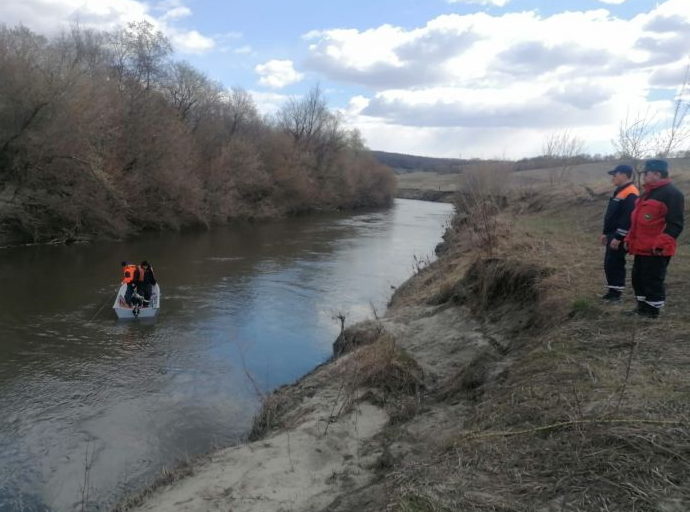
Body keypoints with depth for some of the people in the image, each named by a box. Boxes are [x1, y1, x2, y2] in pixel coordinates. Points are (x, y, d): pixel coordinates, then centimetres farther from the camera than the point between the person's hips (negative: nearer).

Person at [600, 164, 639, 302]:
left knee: (614, 264, -5)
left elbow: (628, 219, -24)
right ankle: (612, 291, 21)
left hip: (619, 237, -10)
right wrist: (605, 233, 21)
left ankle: (616, 293, 4)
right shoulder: (619, 191, 15)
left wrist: (618, 238, -25)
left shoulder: (631, 194, -18)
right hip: (613, 235, 10)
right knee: (609, 264, 13)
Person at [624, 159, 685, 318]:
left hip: (656, 249, -10)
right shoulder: (648, 193, 18)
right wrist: (630, 239, 20)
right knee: (638, 277, 16)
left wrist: (662, 243, -26)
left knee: (653, 281, -3)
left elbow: (675, 223, -19)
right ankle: (642, 307, 29)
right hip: (641, 247, 10)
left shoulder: (672, 193, -13)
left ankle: (652, 311, 9)